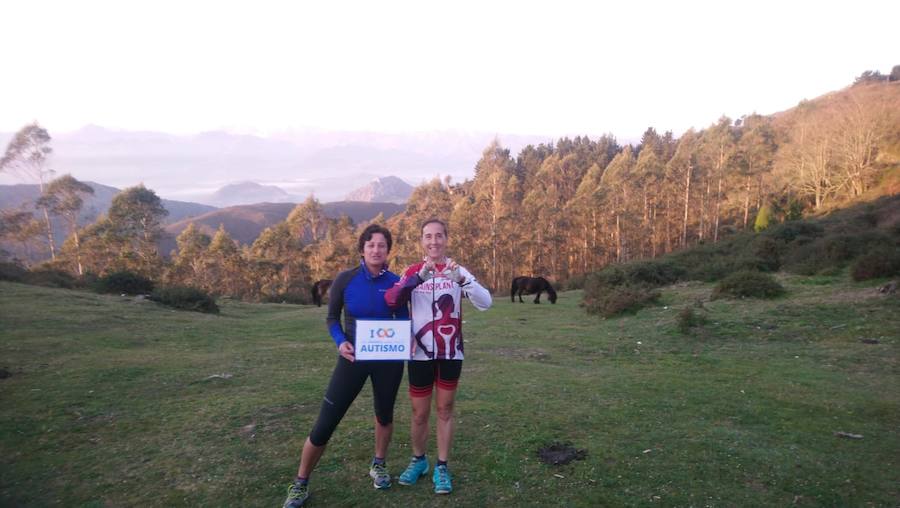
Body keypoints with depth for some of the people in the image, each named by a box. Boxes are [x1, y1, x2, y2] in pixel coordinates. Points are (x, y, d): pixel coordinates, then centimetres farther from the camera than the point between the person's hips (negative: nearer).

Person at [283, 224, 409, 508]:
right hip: (353, 358, -1)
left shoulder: (396, 283, -5)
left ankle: (379, 466, 45)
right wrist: (340, 342, -16)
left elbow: (404, 320, 7)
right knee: (324, 425, -1)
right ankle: (300, 485, 19)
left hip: (388, 359, 2)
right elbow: (332, 318, 1)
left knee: (384, 414, 19)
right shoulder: (345, 280, -9)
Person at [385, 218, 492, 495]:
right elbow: (391, 300, -20)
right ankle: (418, 461, 33)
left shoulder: (457, 271, -2)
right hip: (420, 354, 0)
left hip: (451, 353, 0)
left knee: (445, 410, 11)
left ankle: (442, 468, 24)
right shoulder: (413, 271, -1)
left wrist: (461, 279, -33)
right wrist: (419, 277, -35)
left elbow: (485, 303, -16)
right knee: (420, 413, 11)